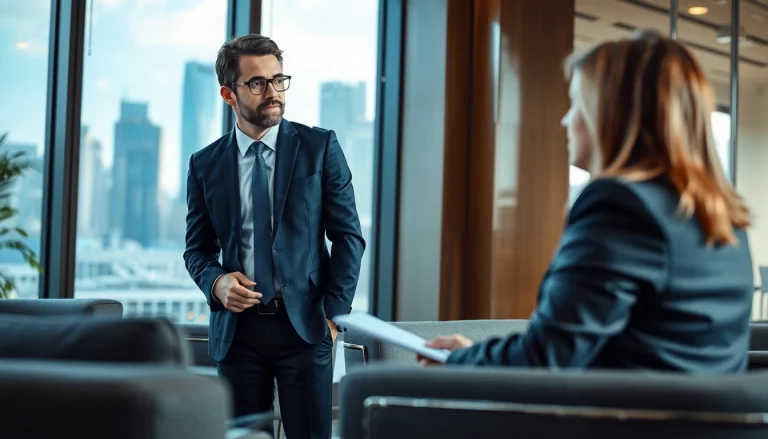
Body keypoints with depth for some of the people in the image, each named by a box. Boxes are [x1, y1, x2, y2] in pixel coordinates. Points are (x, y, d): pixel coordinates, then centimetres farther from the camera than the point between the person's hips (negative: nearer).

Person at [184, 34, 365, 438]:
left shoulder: (320, 147, 1)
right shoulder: (205, 164, 7)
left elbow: (348, 235, 1)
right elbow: (197, 248, 12)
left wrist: (334, 312, -6)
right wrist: (216, 281, -9)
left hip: (304, 324, -2)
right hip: (236, 328, 2)